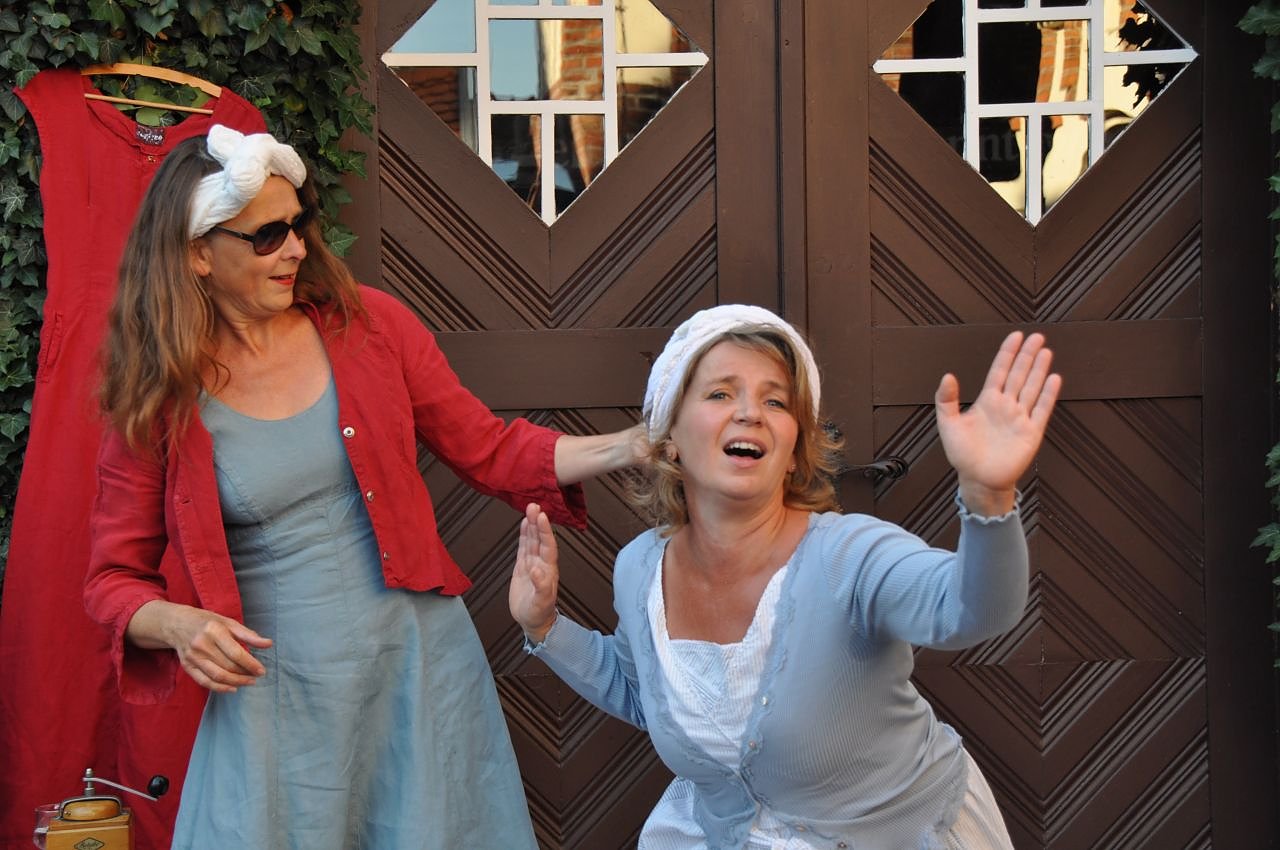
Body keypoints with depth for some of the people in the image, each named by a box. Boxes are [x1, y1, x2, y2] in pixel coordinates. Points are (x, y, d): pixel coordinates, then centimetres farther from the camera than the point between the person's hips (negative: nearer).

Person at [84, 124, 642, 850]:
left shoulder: (370, 324, 0)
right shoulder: (155, 402, -3)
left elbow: (493, 453, 5)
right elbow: (116, 578, 4)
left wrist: (630, 447, -7)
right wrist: (177, 625, -17)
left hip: (417, 662, 2)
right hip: (272, 697, -1)